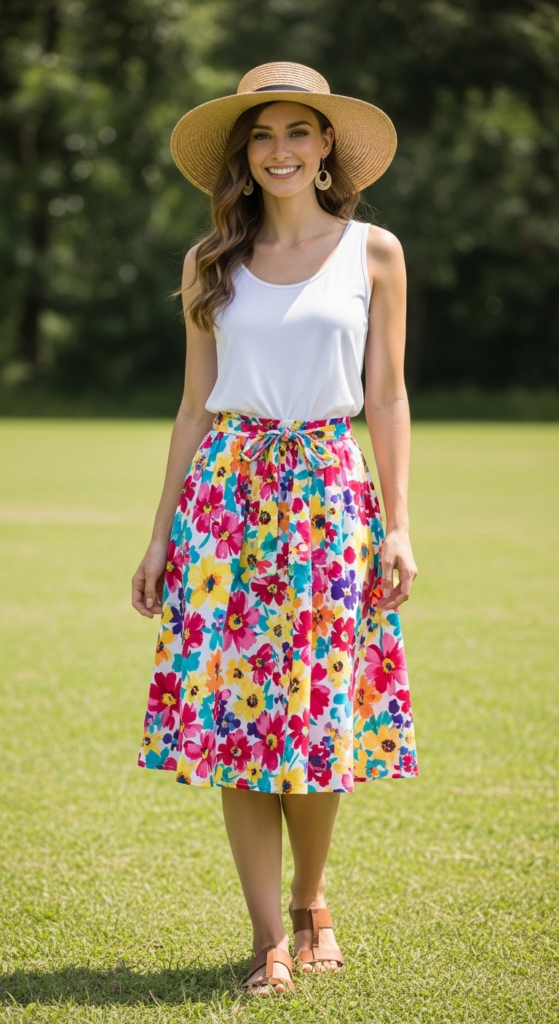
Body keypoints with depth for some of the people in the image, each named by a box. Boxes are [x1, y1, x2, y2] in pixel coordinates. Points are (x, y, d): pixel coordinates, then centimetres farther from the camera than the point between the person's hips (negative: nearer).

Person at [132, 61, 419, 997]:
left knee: (318, 709, -1)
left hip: (328, 493, -1)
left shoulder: (373, 252, 5)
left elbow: (387, 399, 5)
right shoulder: (211, 263, 8)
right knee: (230, 709, -4)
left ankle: (310, 902, 23)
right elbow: (195, 404, 10)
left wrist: (398, 527, -2)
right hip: (227, 489, 1)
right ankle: (269, 939, 3)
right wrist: (162, 533, 7)